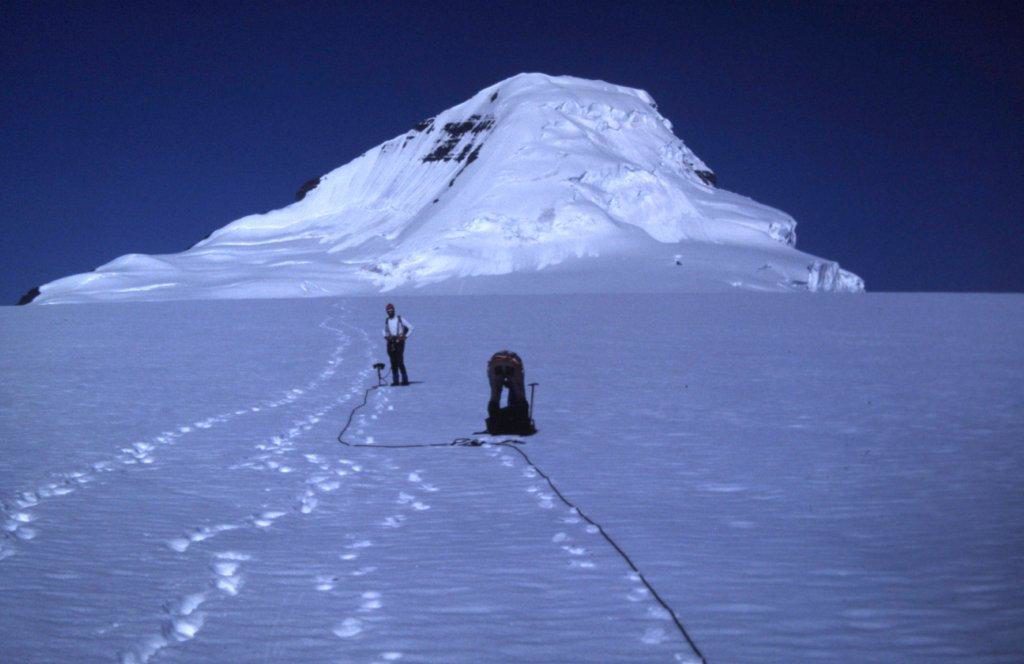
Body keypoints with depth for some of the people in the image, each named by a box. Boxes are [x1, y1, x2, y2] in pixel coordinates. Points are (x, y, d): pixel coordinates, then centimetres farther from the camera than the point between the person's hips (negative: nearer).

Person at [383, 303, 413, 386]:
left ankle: (405, 380, -7)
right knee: (393, 362, 1)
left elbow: (411, 327, 3)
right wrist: (386, 336, 9)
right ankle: (395, 380, 3)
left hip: (399, 341, -4)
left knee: (400, 362, -12)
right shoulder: (386, 321, 12)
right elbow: (384, 331, 29)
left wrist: (405, 336, -3)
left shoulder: (400, 319, -1)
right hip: (390, 342, 4)